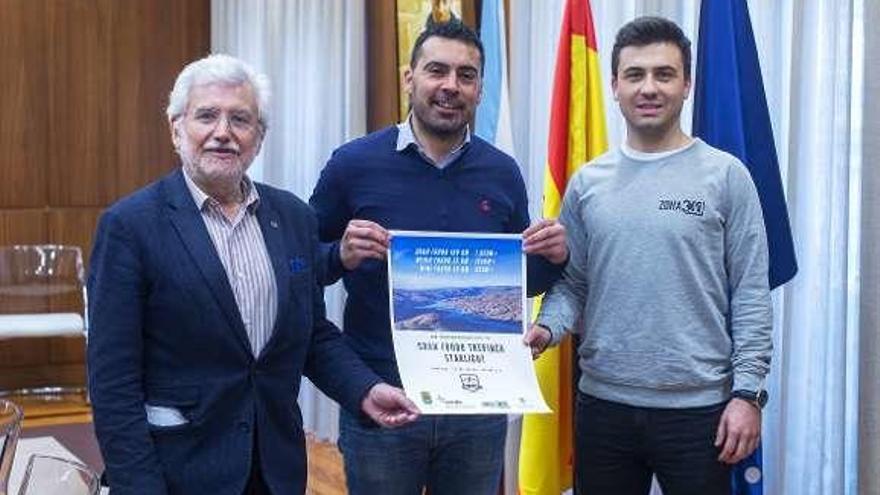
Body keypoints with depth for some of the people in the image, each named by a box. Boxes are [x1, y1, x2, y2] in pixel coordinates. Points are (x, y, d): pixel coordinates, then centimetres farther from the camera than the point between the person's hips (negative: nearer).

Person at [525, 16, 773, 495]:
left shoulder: (724, 175, -3)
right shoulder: (586, 183, 6)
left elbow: (751, 295, -4)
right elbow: (571, 282, 7)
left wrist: (748, 391, -9)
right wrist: (546, 327, -13)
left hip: (699, 406, -2)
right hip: (603, 403, 3)